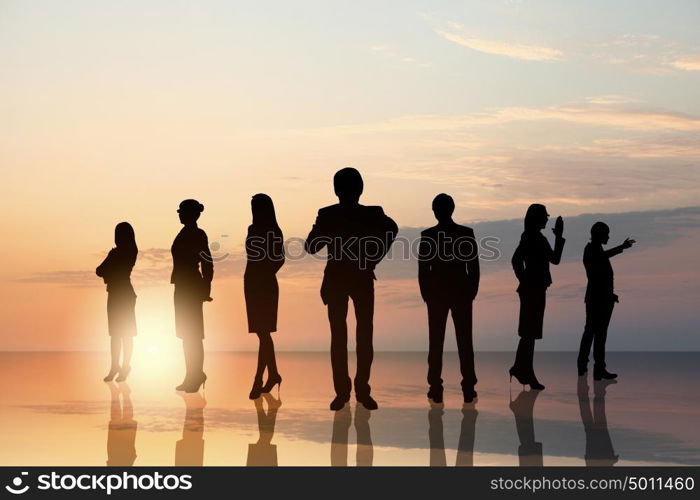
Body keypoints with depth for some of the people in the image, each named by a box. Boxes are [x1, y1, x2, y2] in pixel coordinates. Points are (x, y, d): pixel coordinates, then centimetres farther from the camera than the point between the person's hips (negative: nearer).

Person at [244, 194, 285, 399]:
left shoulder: (273, 232, -9)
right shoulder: (253, 229, 12)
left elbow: (279, 259, -12)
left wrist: (265, 275, -15)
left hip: (265, 285, -8)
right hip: (252, 284, 8)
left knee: (263, 332, -9)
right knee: (263, 332, 13)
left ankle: (258, 380, -10)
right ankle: (273, 374, 23)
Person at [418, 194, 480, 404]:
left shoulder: (427, 235, -6)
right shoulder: (466, 233, -4)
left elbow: (423, 269, -4)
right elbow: (474, 267, -3)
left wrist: (425, 294, 7)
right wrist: (472, 291, 8)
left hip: (436, 292, 0)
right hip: (462, 292, 0)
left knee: (436, 341, 5)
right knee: (464, 340, 5)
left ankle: (436, 388, 2)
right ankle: (468, 388, 2)